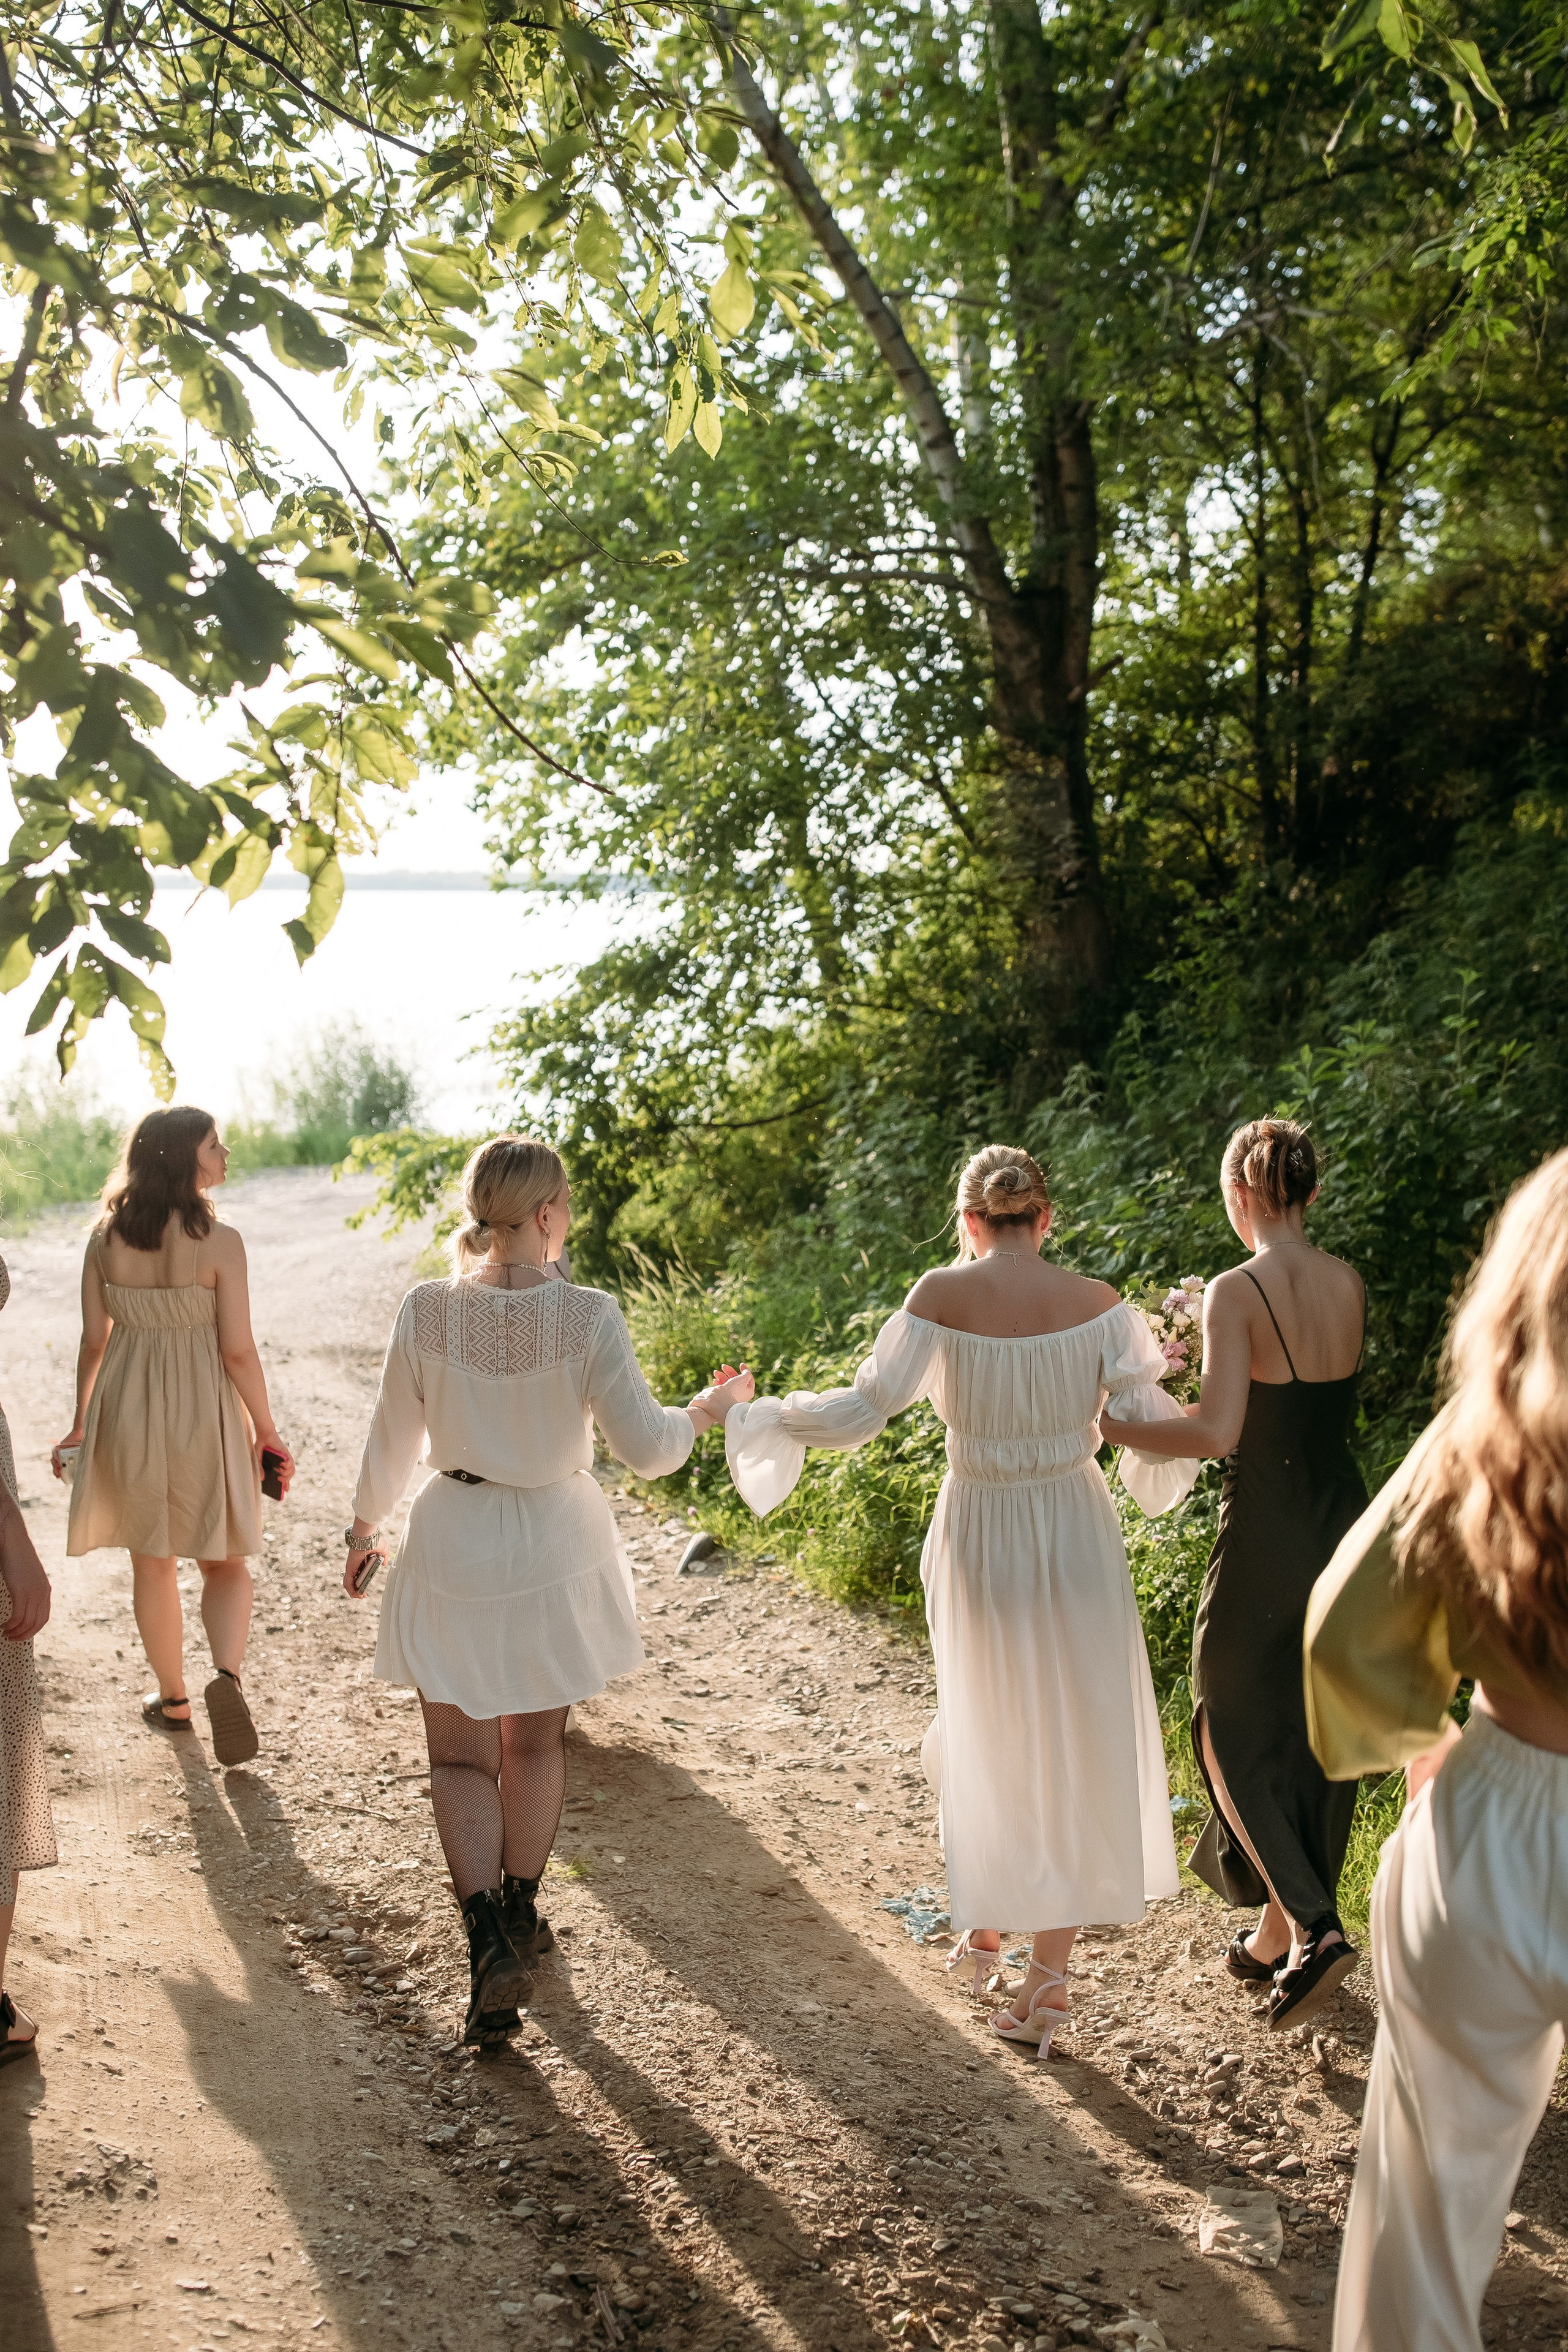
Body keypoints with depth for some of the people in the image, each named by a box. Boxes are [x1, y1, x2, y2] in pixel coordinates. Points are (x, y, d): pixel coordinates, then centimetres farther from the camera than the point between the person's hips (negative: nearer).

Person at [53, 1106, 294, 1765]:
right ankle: (226, 1672, -12)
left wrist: (79, 1424, 14)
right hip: (199, 1408, -3)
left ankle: (172, 1697, 31)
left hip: (125, 1408, 3)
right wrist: (266, 1430, -3)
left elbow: (93, 1340, 2)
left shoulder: (105, 1239, -4)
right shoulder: (219, 1241, -16)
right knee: (224, 1561, 12)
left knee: (152, 1562, 18)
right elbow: (237, 1350, -14)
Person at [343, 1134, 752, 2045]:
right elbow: (648, 1447, -15)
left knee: (462, 1758, 12)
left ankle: (490, 1941, -3)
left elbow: (393, 1442, -2)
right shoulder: (588, 1317, -20)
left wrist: (365, 1529, 15)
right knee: (536, 1744, 22)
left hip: (454, 1549, 0)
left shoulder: (427, 1310, -14)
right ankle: (521, 1912, 37)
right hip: (555, 1550, 0)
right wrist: (713, 1405, 5)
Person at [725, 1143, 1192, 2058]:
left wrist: (767, 1414, 4)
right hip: (1077, 1535, 0)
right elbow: (1155, 1420, -9)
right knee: (1079, 1747, 11)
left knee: (987, 1729, 22)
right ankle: (1049, 1978, 14)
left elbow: (863, 1409, -12)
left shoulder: (943, 1297, -11)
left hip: (980, 1537, 0)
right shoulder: (1096, 1303, -8)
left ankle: (985, 1922, 37)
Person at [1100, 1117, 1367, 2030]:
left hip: (1268, 1534, -6)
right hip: (1346, 1522, 6)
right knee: (1316, 1730, 16)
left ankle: (1313, 1928, -4)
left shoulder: (1237, 1291, -17)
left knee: (1236, 1732, 9)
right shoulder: (1349, 1285, 2)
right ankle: (1281, 1936, 28)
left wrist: (1112, 1425, -12)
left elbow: (1218, 1432, -23)